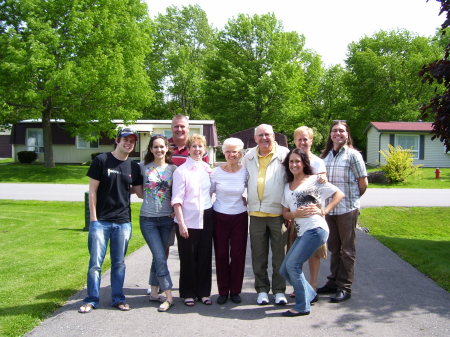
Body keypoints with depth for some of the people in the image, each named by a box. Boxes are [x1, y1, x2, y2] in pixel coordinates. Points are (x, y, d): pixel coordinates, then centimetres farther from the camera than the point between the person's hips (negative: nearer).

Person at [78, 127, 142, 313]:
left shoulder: (134, 167, 8)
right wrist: (93, 217, -7)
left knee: (119, 263, 11)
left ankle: (118, 298, 22)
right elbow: (92, 190, -4)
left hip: (123, 222, 3)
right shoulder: (101, 160, -3)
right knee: (95, 262, 0)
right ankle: (92, 299, 15)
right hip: (100, 220, -3)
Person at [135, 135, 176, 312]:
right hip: (148, 219, -2)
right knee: (160, 257, -7)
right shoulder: (143, 167, 1)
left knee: (159, 257, 10)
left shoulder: (173, 168, 4)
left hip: (167, 218, 2)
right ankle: (168, 296, -2)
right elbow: (141, 194, 10)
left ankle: (154, 292, 23)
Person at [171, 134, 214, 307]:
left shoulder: (208, 169, 9)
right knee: (188, 258, 5)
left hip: (206, 219, 5)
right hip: (188, 221, -5)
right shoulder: (181, 171, -7)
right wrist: (181, 223, -14)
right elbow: (177, 199, -9)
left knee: (205, 257, 10)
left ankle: (203, 292, 24)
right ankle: (188, 294, 19)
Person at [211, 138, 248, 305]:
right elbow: (208, 192, 7)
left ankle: (235, 291, 20)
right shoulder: (216, 172, -5)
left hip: (240, 217, 0)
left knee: (238, 255, 4)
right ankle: (223, 291, 19)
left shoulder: (245, 172, -4)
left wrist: (247, 200, 0)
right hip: (219, 217, 0)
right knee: (221, 255, 5)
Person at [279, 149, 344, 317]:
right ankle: (310, 295, 26)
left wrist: (323, 211, -9)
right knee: (284, 270, 5)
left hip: (315, 229, -7)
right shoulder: (287, 187, 19)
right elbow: (285, 213, 16)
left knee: (292, 265, -14)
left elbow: (339, 194, 1)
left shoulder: (314, 180, 3)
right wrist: (297, 213, -5)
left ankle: (303, 306, 1)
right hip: (301, 233, 7)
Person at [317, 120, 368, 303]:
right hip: (329, 208, 5)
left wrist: (352, 199, 8)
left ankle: (345, 288, 10)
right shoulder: (325, 155, 11)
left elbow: (363, 182, -3)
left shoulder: (353, 155, -5)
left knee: (347, 249, 3)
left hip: (348, 209, -5)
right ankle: (333, 282, 26)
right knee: (333, 247, 15)